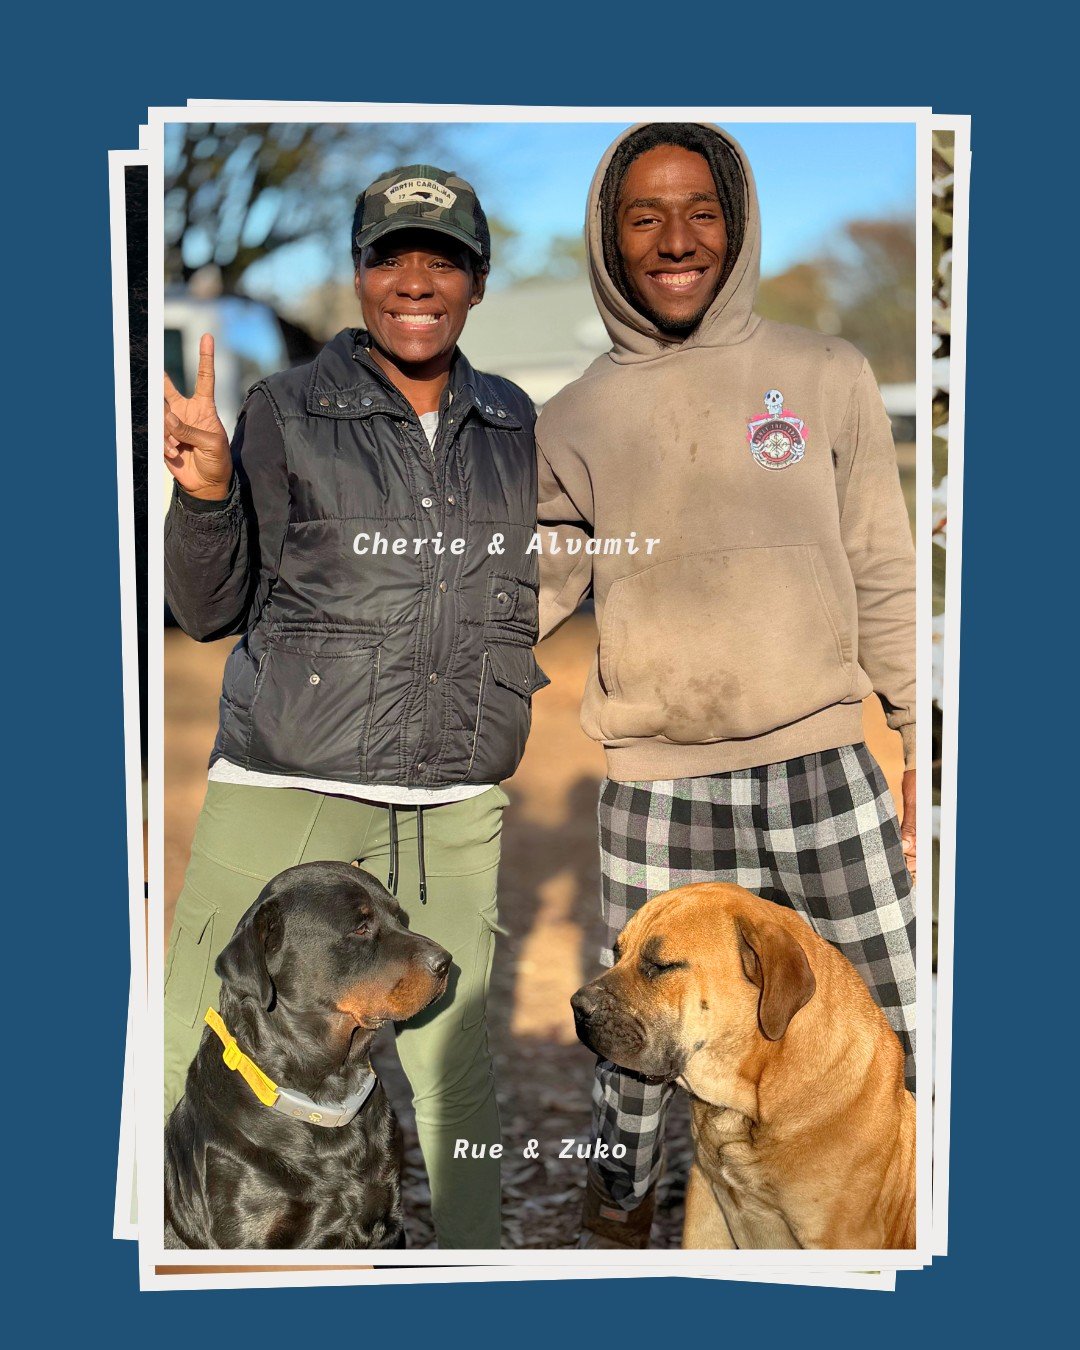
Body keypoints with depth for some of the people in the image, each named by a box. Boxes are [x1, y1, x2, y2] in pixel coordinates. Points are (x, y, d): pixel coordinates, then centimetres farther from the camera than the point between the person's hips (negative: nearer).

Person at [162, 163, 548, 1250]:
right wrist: (204, 493, -16)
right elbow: (209, 609, 1)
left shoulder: (513, 425, 11)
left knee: (451, 1075, 7)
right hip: (282, 796, -2)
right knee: (200, 1075, -1)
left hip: (453, 813, 3)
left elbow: (536, 592, 23)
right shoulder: (287, 411, 2)